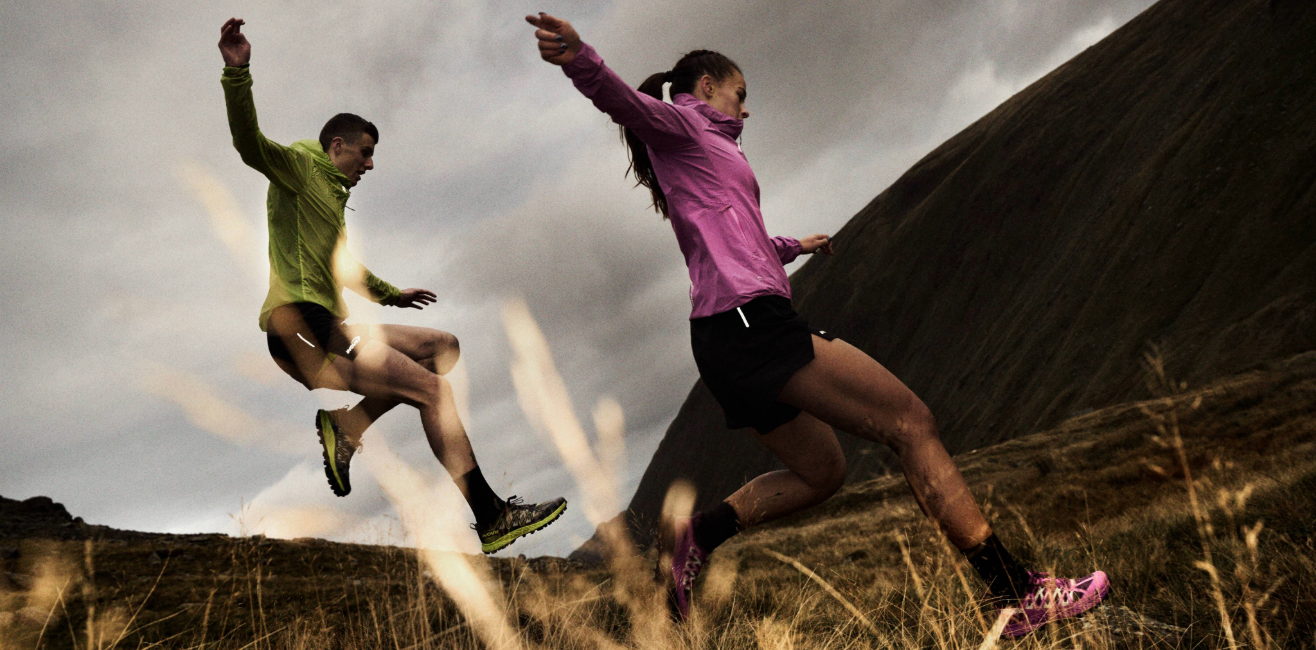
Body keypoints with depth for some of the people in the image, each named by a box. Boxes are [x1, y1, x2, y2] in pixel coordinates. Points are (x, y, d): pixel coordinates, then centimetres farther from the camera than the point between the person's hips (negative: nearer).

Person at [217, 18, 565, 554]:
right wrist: (237, 74, -32)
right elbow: (250, 143, -18)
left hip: (328, 327, 10)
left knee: (443, 346, 12)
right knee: (433, 389, -17)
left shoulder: (331, 196, 29)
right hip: (299, 323, -10)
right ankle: (490, 518, -17)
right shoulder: (299, 166, 3)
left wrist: (390, 294, 51)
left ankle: (347, 424, -3)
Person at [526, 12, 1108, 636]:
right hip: (750, 320, -11)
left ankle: (702, 534, 7)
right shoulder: (679, 124, 4)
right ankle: (1019, 594, -10)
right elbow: (625, 102, -20)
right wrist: (579, 59, -41)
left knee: (821, 471, 21)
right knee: (912, 423, -9)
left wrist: (792, 246, 62)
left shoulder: (695, 153, 30)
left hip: (731, 340, 11)